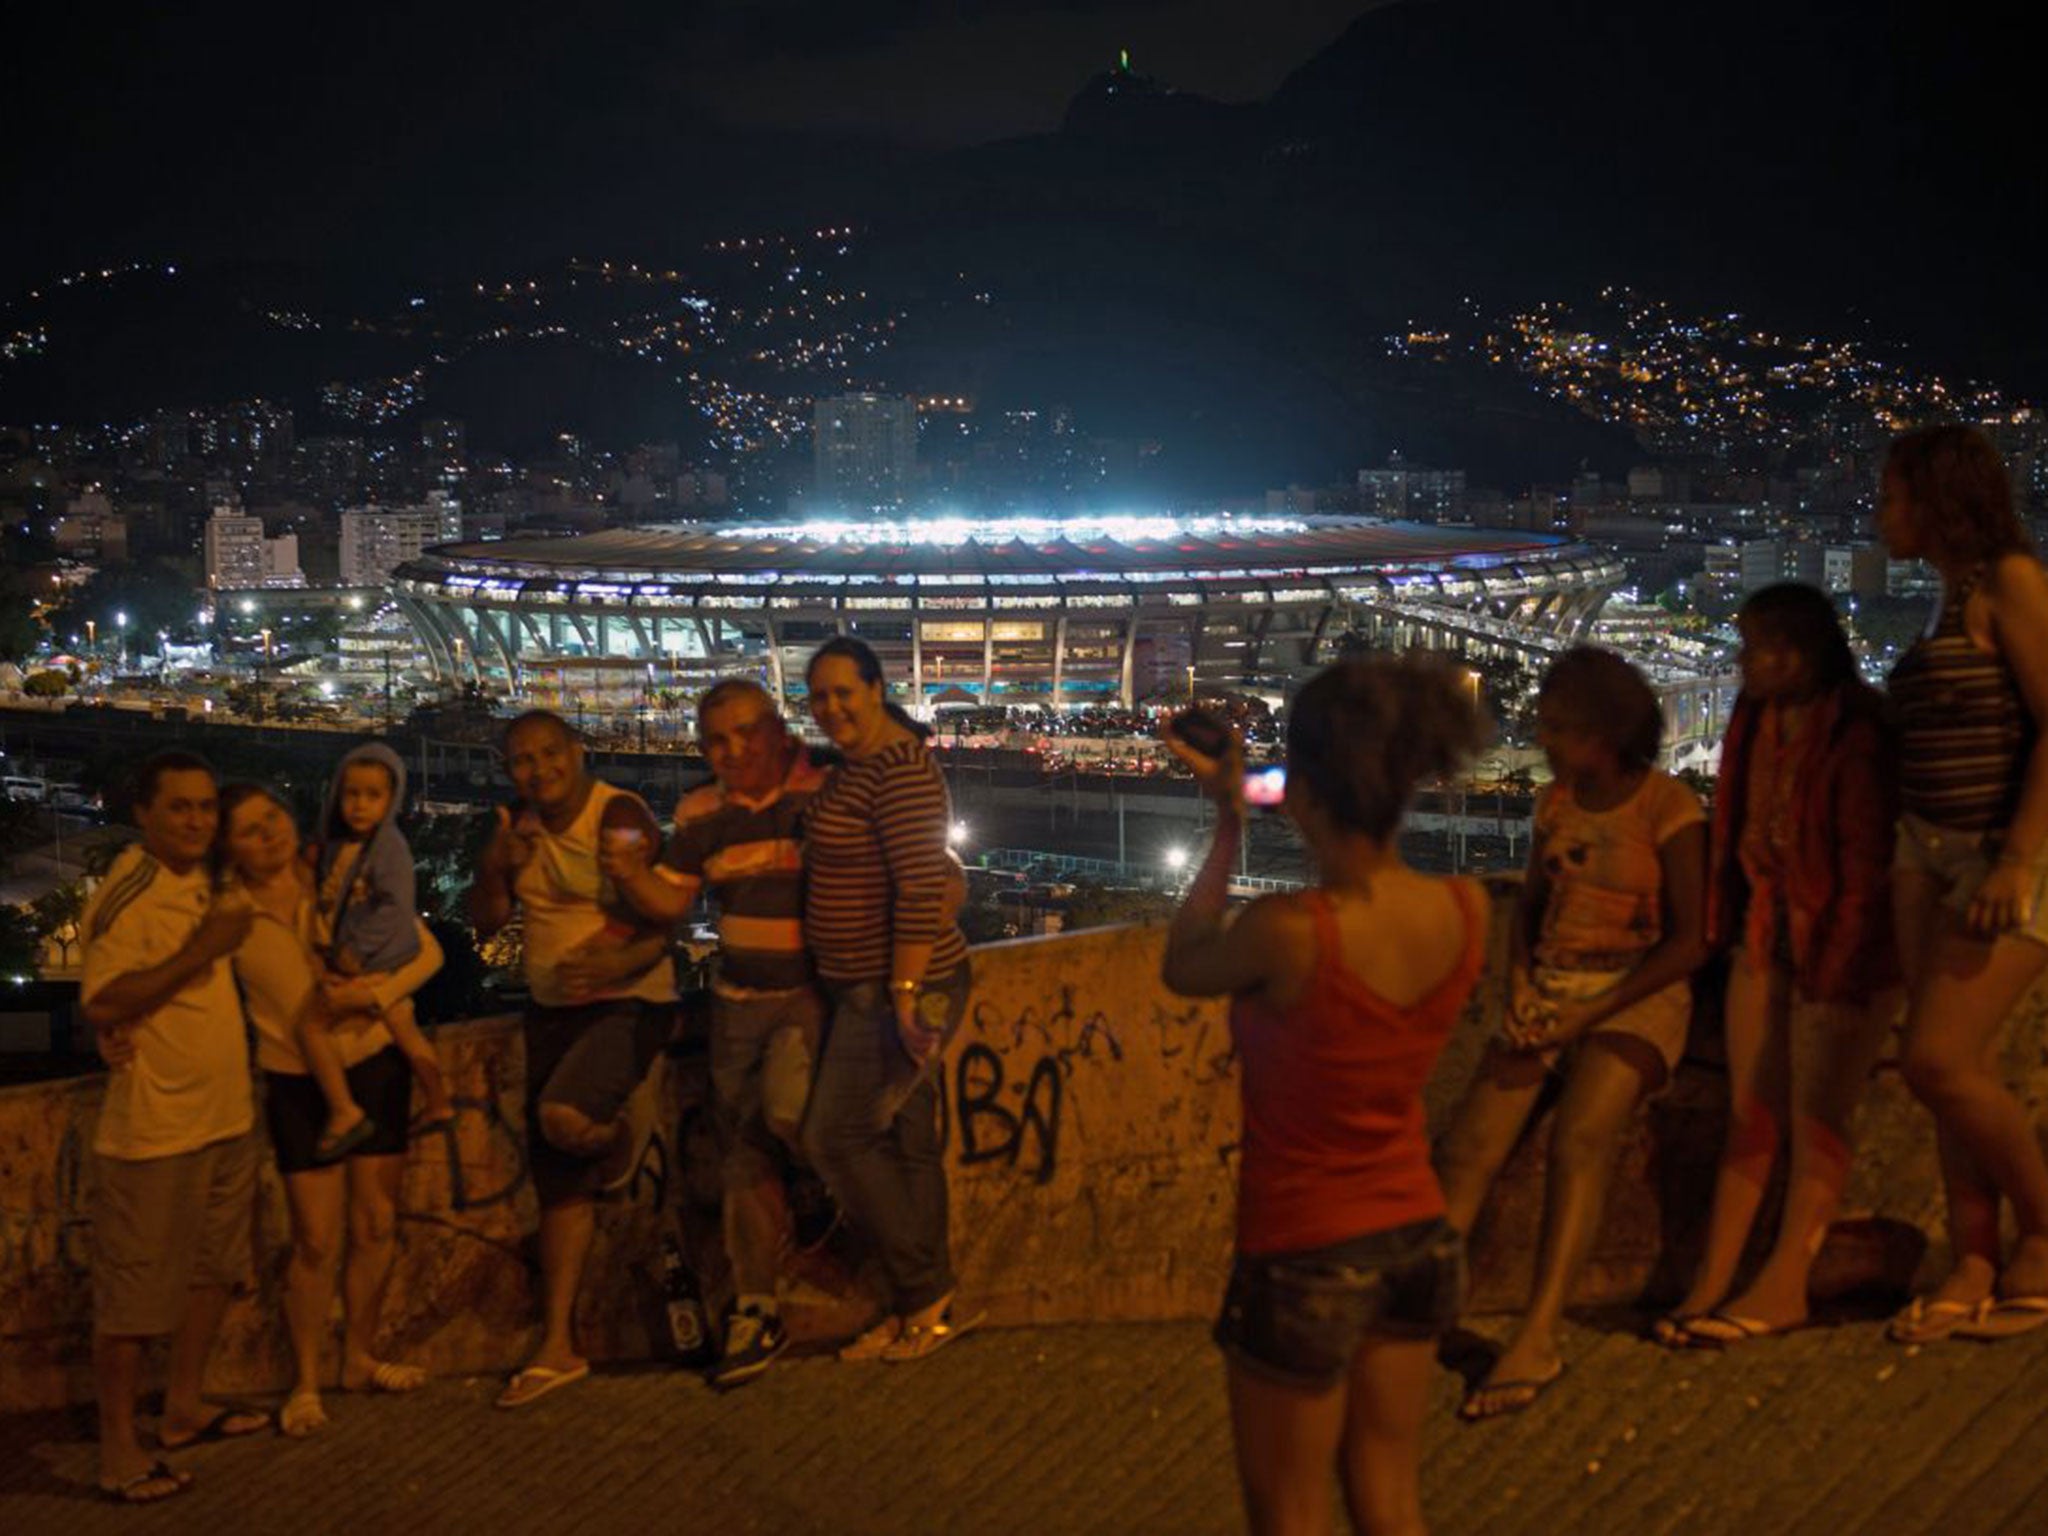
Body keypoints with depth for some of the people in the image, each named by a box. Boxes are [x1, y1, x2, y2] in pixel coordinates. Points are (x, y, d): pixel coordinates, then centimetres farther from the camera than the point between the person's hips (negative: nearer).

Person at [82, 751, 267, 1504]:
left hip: (225, 1116, 9)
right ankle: (119, 1451, 9)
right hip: (153, 1127, -9)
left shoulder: (204, 884, 9)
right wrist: (203, 950, -25)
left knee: (213, 1269, 20)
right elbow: (100, 1003, -26)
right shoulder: (128, 894, -17)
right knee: (132, 1292, 0)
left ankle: (184, 1407, 35)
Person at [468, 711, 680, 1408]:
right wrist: (495, 866, -13)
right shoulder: (517, 826, 5)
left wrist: (622, 962, -38)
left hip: (629, 1003, -7)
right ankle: (557, 1346, 17)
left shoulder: (619, 816, -15)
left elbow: (662, 921, -20)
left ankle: (626, 1130, 5)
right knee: (558, 1185, 9)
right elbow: (485, 922, 5)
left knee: (563, 1116, -33)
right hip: (553, 1010, 7)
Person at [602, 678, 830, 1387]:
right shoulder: (701, 812, 7)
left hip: (813, 992, -5)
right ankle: (756, 1313, 19)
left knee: (786, 1108, -29)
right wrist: (629, 873, -9)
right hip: (738, 1001, 5)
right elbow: (671, 901, 10)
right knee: (744, 1157, 7)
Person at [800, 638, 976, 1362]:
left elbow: (922, 887, -25)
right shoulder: (860, 765, 13)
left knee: (837, 1138, -5)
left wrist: (904, 992, -25)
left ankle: (927, 1298, 6)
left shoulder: (898, 770, -19)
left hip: (898, 990, -10)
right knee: (906, 1144, 14)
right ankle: (923, 1306, 22)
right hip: (872, 989, 10)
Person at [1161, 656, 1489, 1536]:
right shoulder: (1467, 911, -11)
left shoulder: (1289, 933, -28)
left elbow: (1181, 968, -6)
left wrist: (1228, 827, 0)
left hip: (1307, 1262, -5)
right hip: (1420, 1239, 5)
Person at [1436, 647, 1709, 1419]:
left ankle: (1538, 1335, -37)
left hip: (1634, 996, -5)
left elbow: (1688, 942, -8)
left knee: (1581, 1138, -31)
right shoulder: (1556, 802, 14)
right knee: (1468, 1146, -16)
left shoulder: (1668, 808, -5)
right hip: (1548, 993, 5)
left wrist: (1583, 1020, -14)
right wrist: (1521, 993, -1)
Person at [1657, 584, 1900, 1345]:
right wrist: (1725, 927, 10)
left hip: (1842, 941, -7)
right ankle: (1713, 1280, 7)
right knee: (1752, 1109, 6)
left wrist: (1834, 969, -17)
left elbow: (1867, 866, -17)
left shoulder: (1856, 735, -18)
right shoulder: (1755, 719, 5)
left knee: (1816, 1112, -3)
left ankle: (1783, 1284, 0)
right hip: (1768, 932, 8)